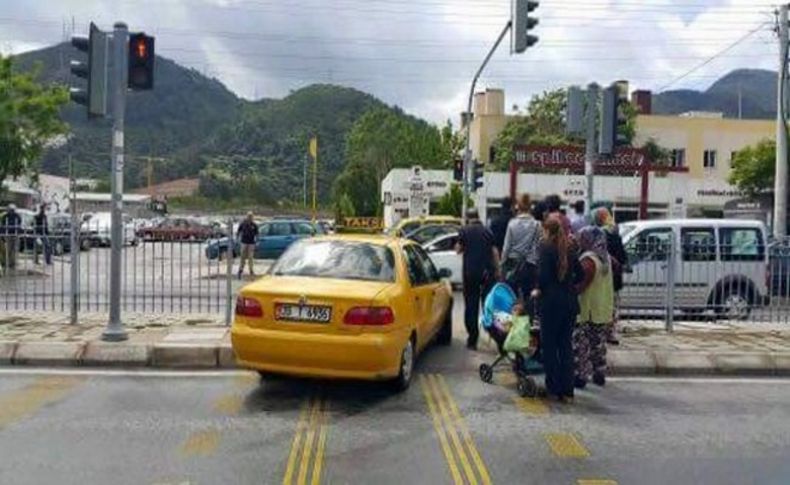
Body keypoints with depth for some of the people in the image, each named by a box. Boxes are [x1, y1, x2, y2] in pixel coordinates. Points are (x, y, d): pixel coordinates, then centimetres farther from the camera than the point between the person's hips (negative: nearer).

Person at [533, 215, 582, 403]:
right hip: (570, 301, 6)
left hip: (552, 302, -6)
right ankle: (567, 391, 12)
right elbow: (579, 274, 14)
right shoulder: (569, 249, 10)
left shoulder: (546, 247, -8)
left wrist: (539, 290, -1)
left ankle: (554, 389, 9)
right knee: (566, 346, 11)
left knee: (549, 346, 5)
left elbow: (543, 274, -17)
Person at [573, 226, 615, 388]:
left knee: (581, 345, -1)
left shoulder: (588, 260, -18)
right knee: (599, 344, 16)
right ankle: (600, 375, 22)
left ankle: (580, 376, 1)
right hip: (604, 311, 8)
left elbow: (580, 286, -22)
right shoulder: (605, 258, 9)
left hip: (587, 311, -8)